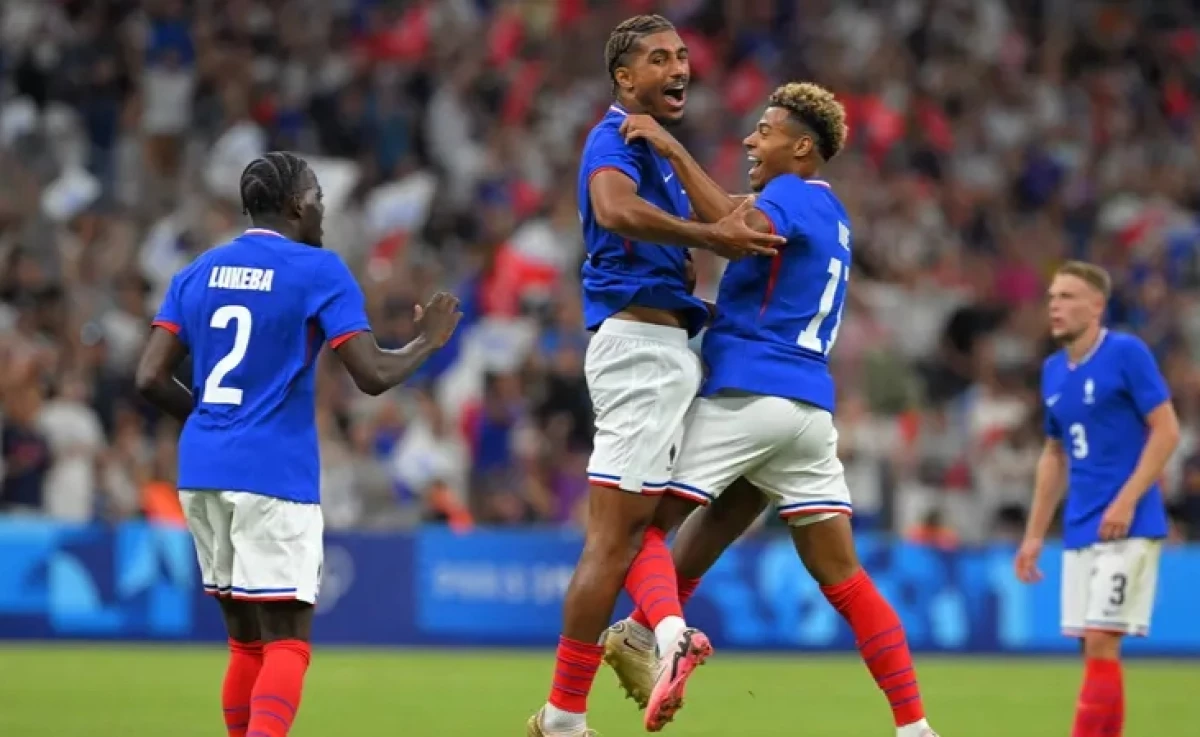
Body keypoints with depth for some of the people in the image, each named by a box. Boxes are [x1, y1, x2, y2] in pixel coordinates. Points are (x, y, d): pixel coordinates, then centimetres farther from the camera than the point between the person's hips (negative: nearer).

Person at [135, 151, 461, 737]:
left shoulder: (198, 272, 11)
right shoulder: (319, 271, -5)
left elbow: (151, 379, 6)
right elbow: (372, 375, -11)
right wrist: (428, 343, 8)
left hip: (201, 469, 6)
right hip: (273, 474, -6)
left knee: (246, 640, 16)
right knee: (287, 644, -6)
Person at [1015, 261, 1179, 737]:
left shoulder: (1126, 354, -7)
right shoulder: (1053, 371, 13)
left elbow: (1166, 431, -10)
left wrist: (1127, 501, -18)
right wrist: (1034, 535, 17)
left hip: (1127, 530, -7)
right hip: (1079, 533, 7)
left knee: (1100, 645, -11)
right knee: (1094, 650, 5)